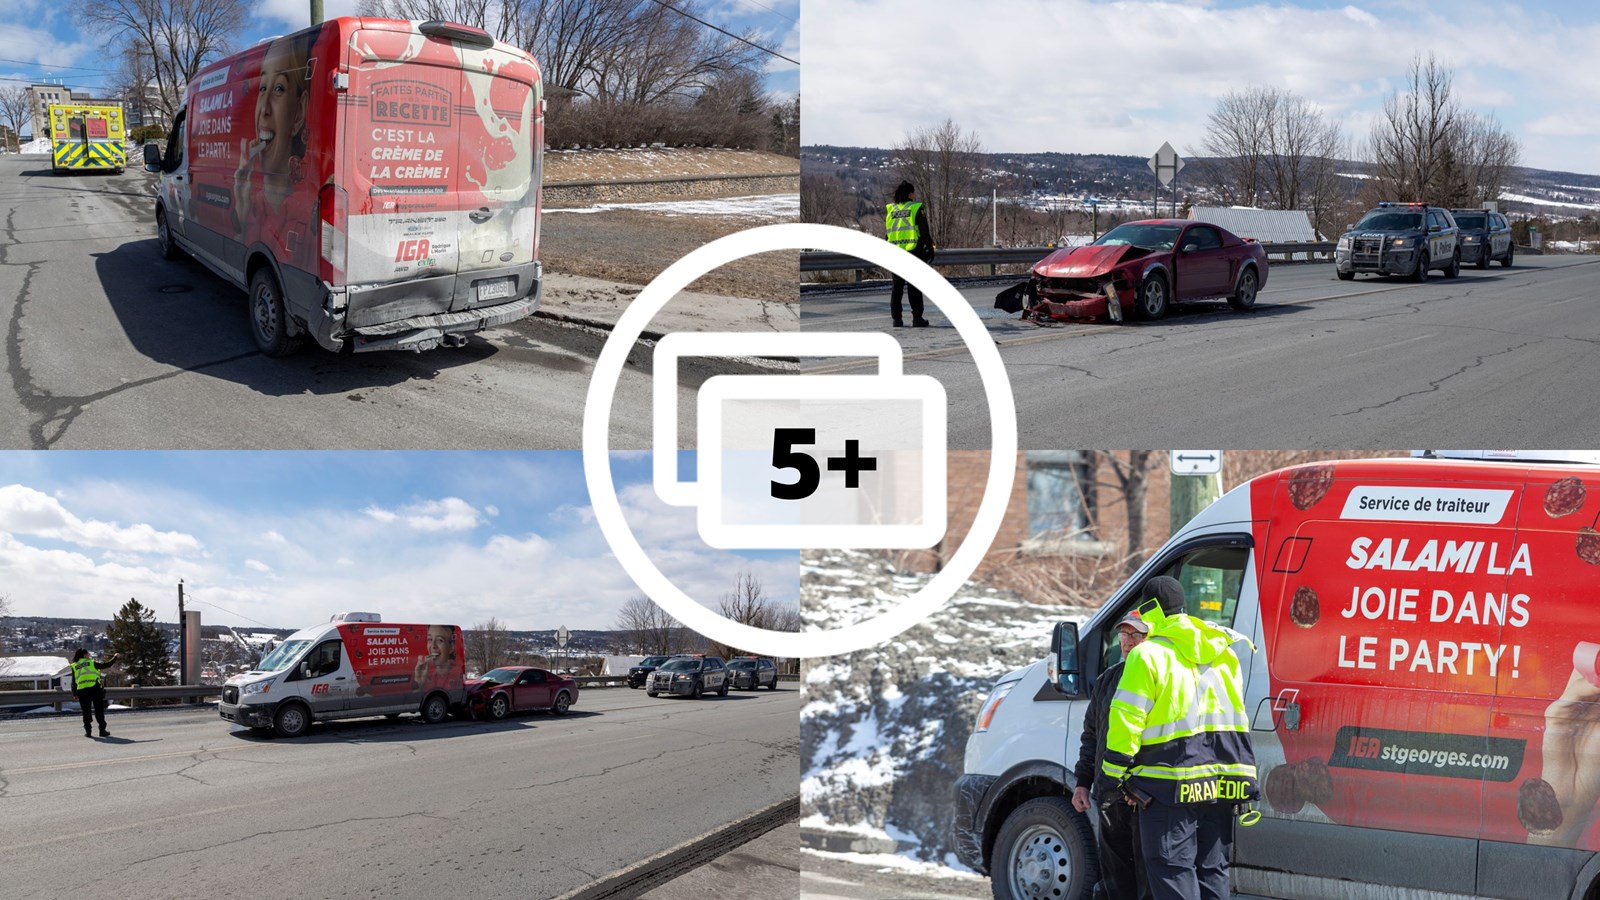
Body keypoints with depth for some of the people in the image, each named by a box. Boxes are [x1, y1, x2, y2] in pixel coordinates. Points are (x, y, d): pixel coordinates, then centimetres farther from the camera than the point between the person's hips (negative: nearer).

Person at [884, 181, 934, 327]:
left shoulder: (890, 210, 9)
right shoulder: (917, 208, -4)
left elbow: (886, 234, 13)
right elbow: (924, 232, -7)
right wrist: (930, 248, 0)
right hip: (914, 251, -4)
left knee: (897, 286, 10)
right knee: (915, 287, 0)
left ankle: (896, 318, 8)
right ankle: (917, 318, -2)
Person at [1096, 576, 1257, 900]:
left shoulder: (1148, 655, -9)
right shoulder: (1223, 653, 14)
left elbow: (1126, 721, -12)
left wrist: (1111, 777, -5)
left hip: (1172, 785, -7)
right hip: (1219, 784, 7)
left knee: (1172, 872, -3)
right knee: (1212, 870, 14)